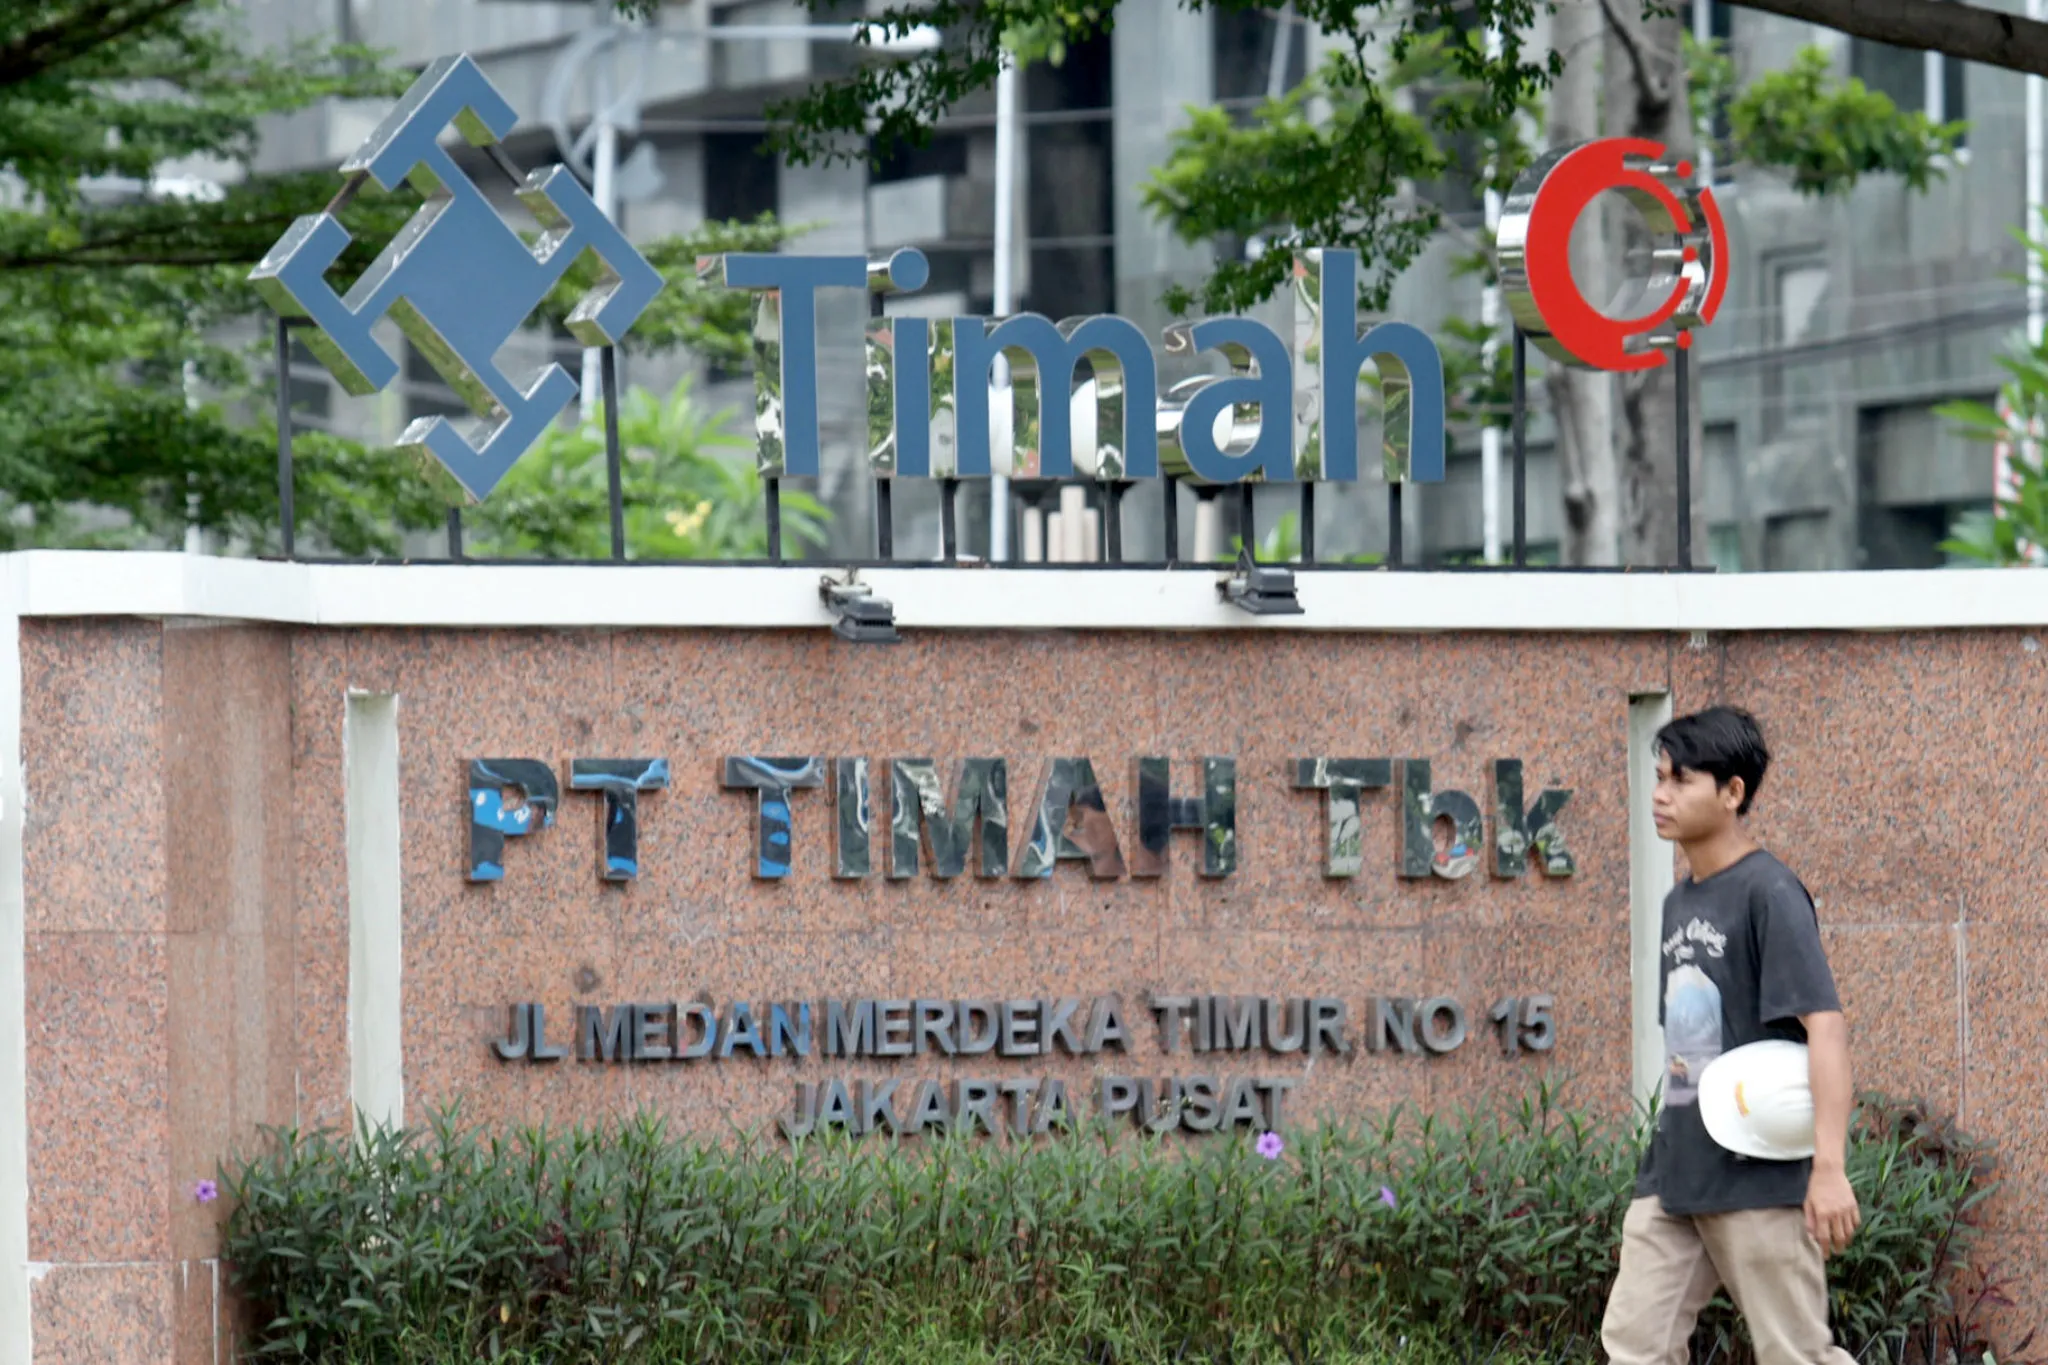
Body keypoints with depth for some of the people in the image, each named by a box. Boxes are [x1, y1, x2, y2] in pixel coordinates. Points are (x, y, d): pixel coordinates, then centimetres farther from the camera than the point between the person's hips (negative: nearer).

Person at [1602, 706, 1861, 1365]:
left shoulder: (1769, 894, -11)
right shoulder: (1678, 903, 14)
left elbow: (1825, 1024, -19)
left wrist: (1829, 1166, -26)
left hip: (1759, 1179, -8)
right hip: (1673, 1176, 8)